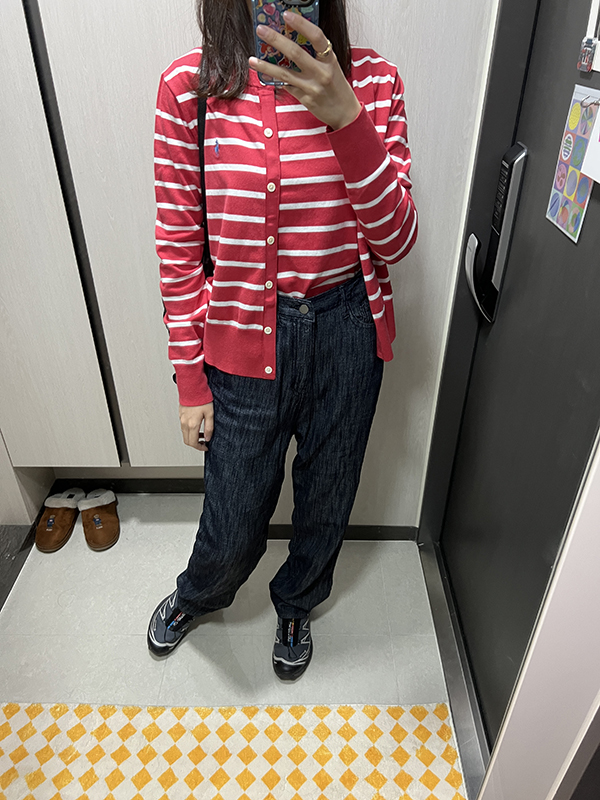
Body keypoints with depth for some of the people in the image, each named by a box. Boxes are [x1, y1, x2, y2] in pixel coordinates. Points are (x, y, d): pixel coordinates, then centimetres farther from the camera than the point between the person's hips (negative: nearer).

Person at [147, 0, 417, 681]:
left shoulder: (374, 81, -3)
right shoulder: (188, 86, -6)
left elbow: (395, 241, -10)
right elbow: (179, 248, -4)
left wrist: (345, 119, -25)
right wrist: (190, 382, -2)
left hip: (347, 331, 2)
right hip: (245, 339, -1)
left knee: (325, 501, 20)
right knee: (233, 529, 12)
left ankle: (295, 605, 55)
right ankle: (196, 595, 53)